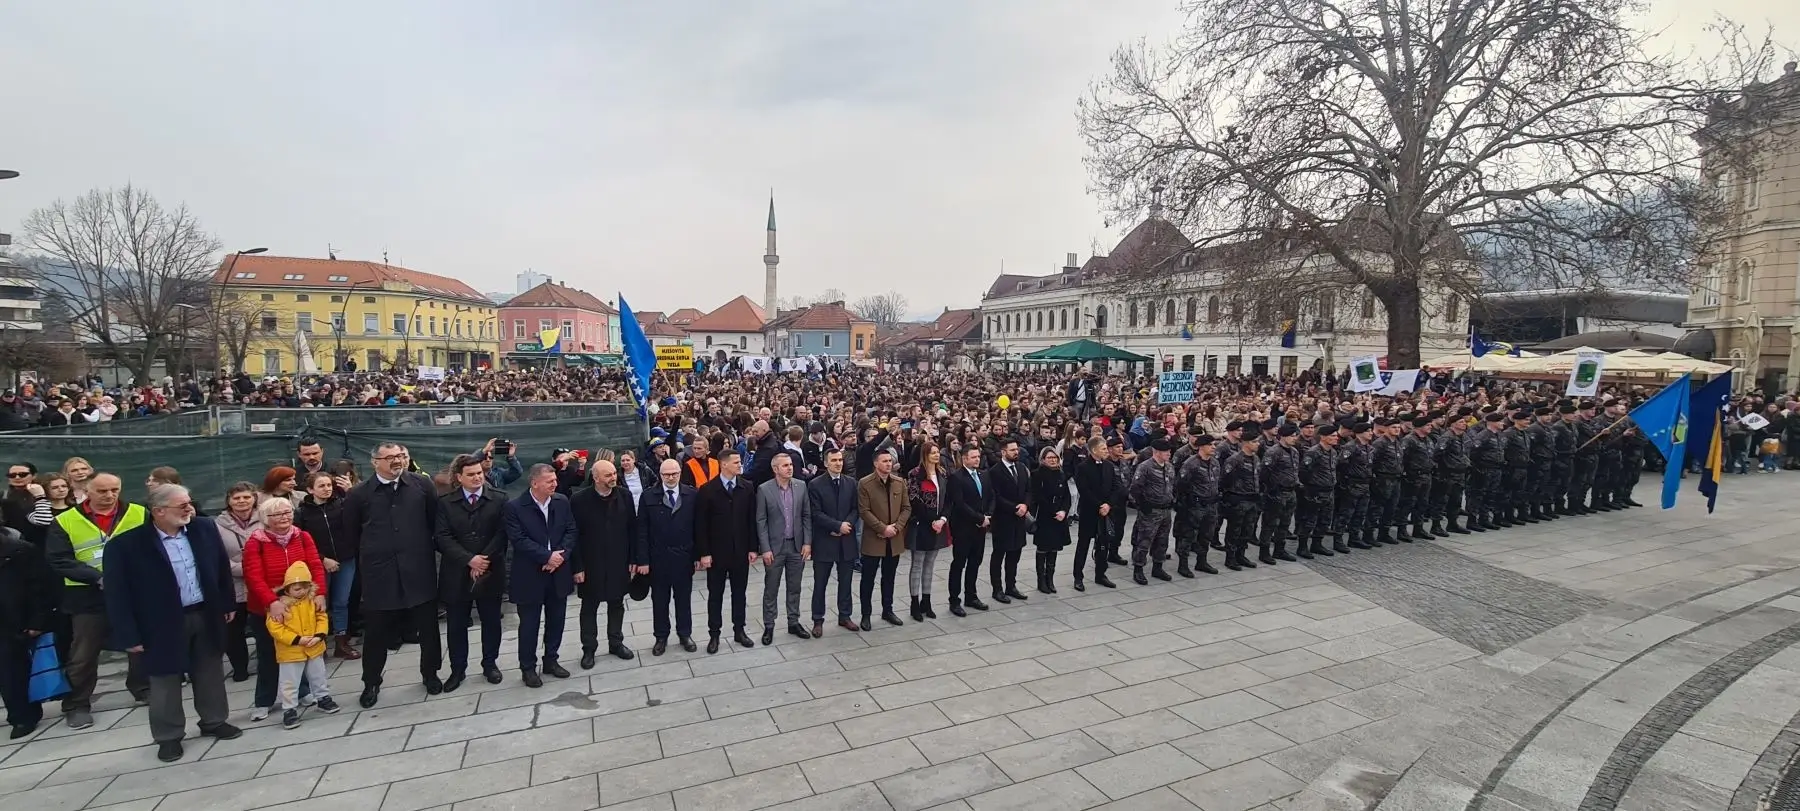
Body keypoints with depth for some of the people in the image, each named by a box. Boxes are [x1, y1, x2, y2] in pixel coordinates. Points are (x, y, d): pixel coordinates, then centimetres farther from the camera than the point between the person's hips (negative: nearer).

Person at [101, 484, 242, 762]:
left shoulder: (204, 529, -3)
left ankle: (214, 722, 33)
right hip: (162, 625, -4)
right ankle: (168, 736, 27)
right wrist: (129, 635, -11)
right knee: (165, 682, 10)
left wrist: (227, 604, 9)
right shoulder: (125, 544, -15)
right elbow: (117, 593, -11)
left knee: (210, 673, 16)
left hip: (206, 615, 4)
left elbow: (222, 567, 8)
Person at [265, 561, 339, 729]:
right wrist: (296, 639, -23)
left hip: (314, 648, 4)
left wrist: (319, 635, -14)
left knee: (318, 676, 19)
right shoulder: (280, 604, -18)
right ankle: (289, 710, 19)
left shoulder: (313, 600, -4)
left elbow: (322, 617, 2)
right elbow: (274, 627, -19)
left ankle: (323, 698, 36)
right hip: (290, 651, -4)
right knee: (290, 683, 6)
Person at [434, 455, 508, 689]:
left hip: (490, 572, 0)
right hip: (456, 574, 0)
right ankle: (458, 669, 25)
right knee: (456, 625, 10)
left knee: (491, 622, 11)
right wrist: (469, 559, -17)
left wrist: (484, 559, -17)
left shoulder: (499, 499, -1)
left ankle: (490, 664, 27)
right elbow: (443, 538, -7)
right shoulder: (445, 502, 1)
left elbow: (501, 534, -7)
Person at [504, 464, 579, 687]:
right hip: (530, 575, -4)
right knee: (529, 624, 7)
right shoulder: (515, 507, -12)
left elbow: (570, 531, 1)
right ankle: (528, 667, 22)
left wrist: (561, 555, -14)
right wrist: (547, 556, -21)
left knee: (556, 620, 14)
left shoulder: (562, 502, 1)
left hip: (559, 572, 4)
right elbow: (518, 540, -18)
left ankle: (551, 660, 31)